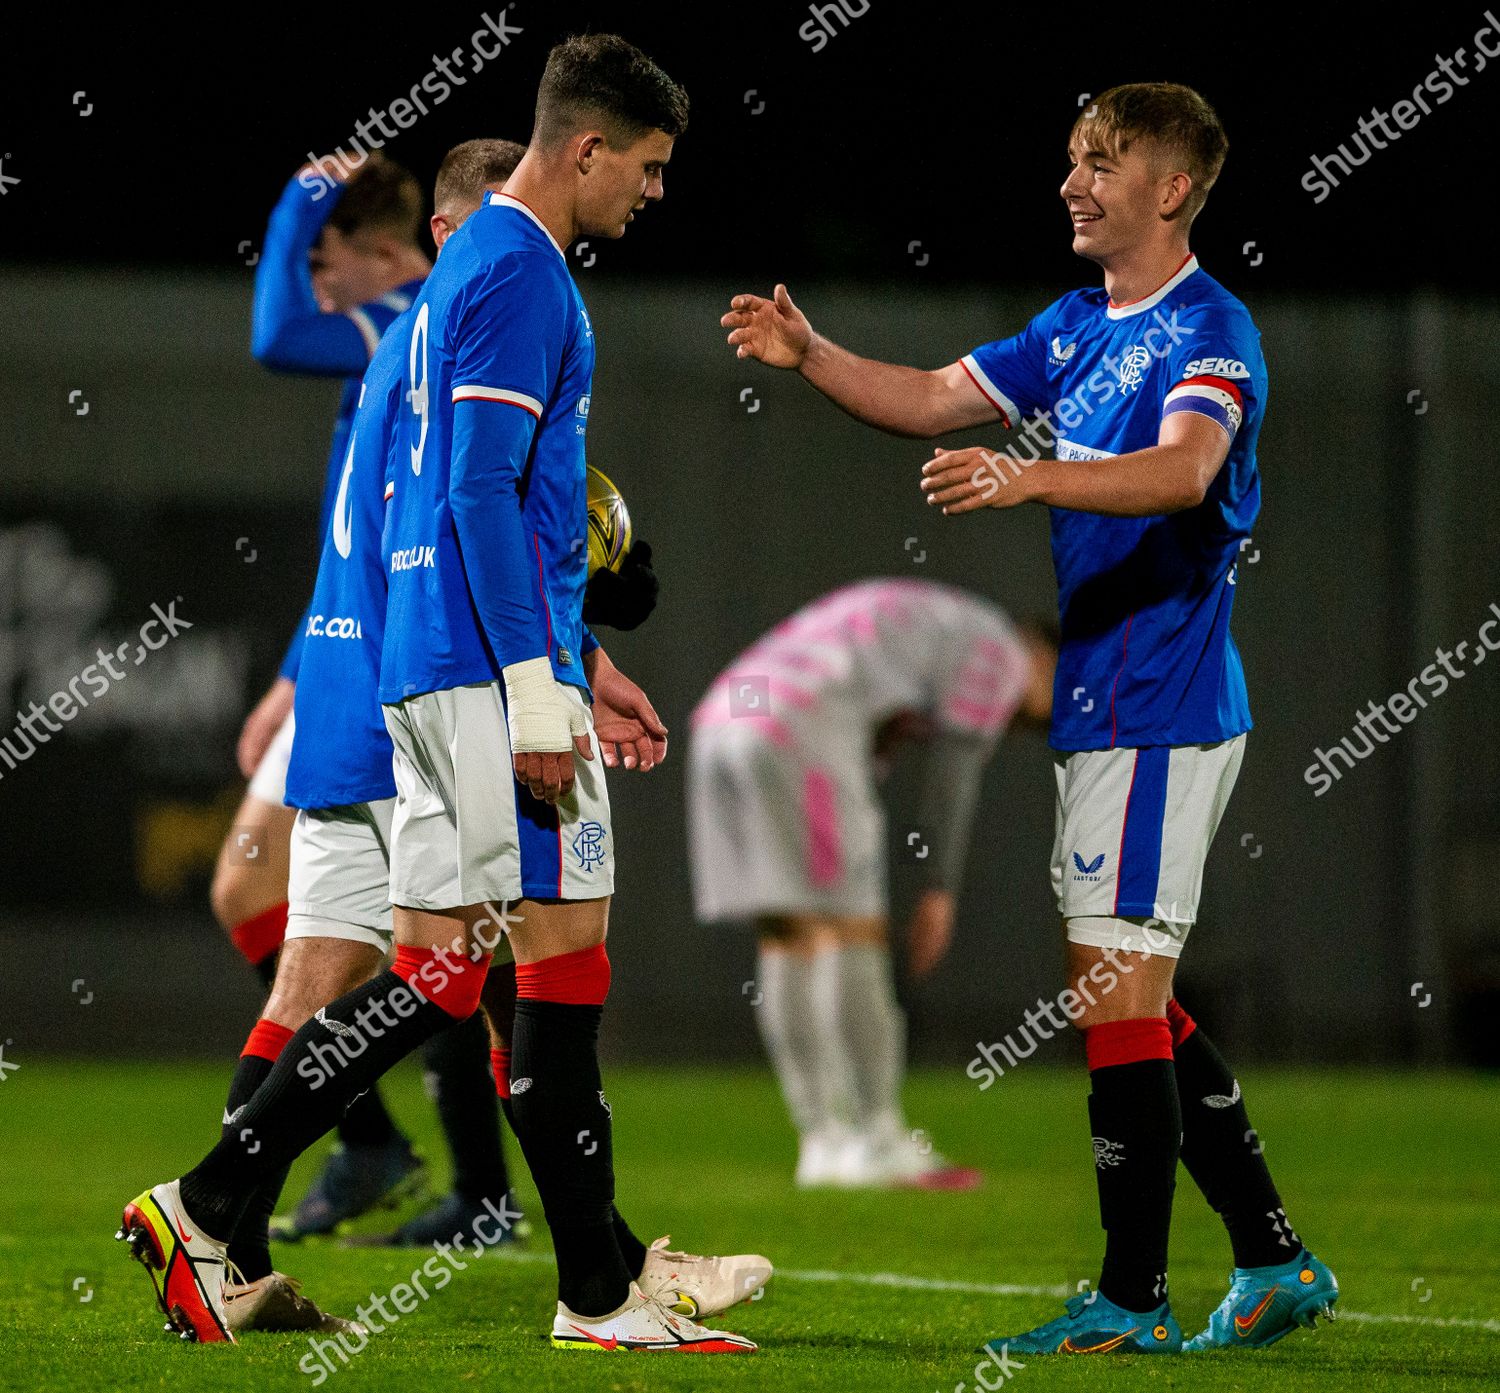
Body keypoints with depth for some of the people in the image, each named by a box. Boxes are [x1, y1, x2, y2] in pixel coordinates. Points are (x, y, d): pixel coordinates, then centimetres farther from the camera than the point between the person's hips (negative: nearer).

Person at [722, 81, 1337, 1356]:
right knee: (1133, 998, 13)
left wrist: (1033, 477, -44)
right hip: (1099, 709, 9)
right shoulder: (1074, 328, 16)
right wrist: (810, 357, 1)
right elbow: (932, 402, 18)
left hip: (1158, 711, -9)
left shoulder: (1209, 330, -13)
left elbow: (1186, 472, -31)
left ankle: (1132, 1298, -5)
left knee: (1114, 991, -9)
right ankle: (1275, 1263, 19)